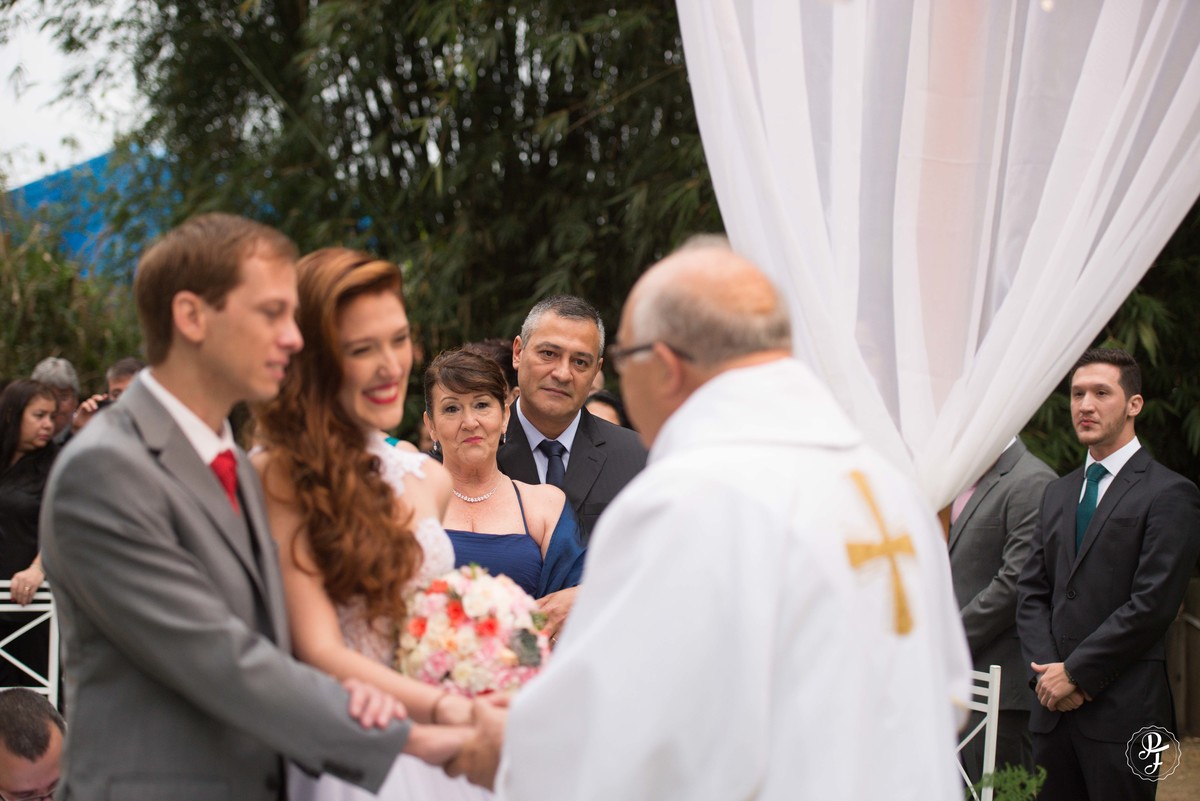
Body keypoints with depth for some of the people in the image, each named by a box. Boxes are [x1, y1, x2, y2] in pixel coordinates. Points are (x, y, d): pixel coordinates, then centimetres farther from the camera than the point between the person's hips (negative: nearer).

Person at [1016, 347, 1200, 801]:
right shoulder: (1057, 493, 18)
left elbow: (1152, 604, -12)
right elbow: (1031, 592, 14)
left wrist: (1075, 672, -11)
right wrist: (1046, 670, -3)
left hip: (1123, 712, -6)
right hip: (1053, 709, 6)